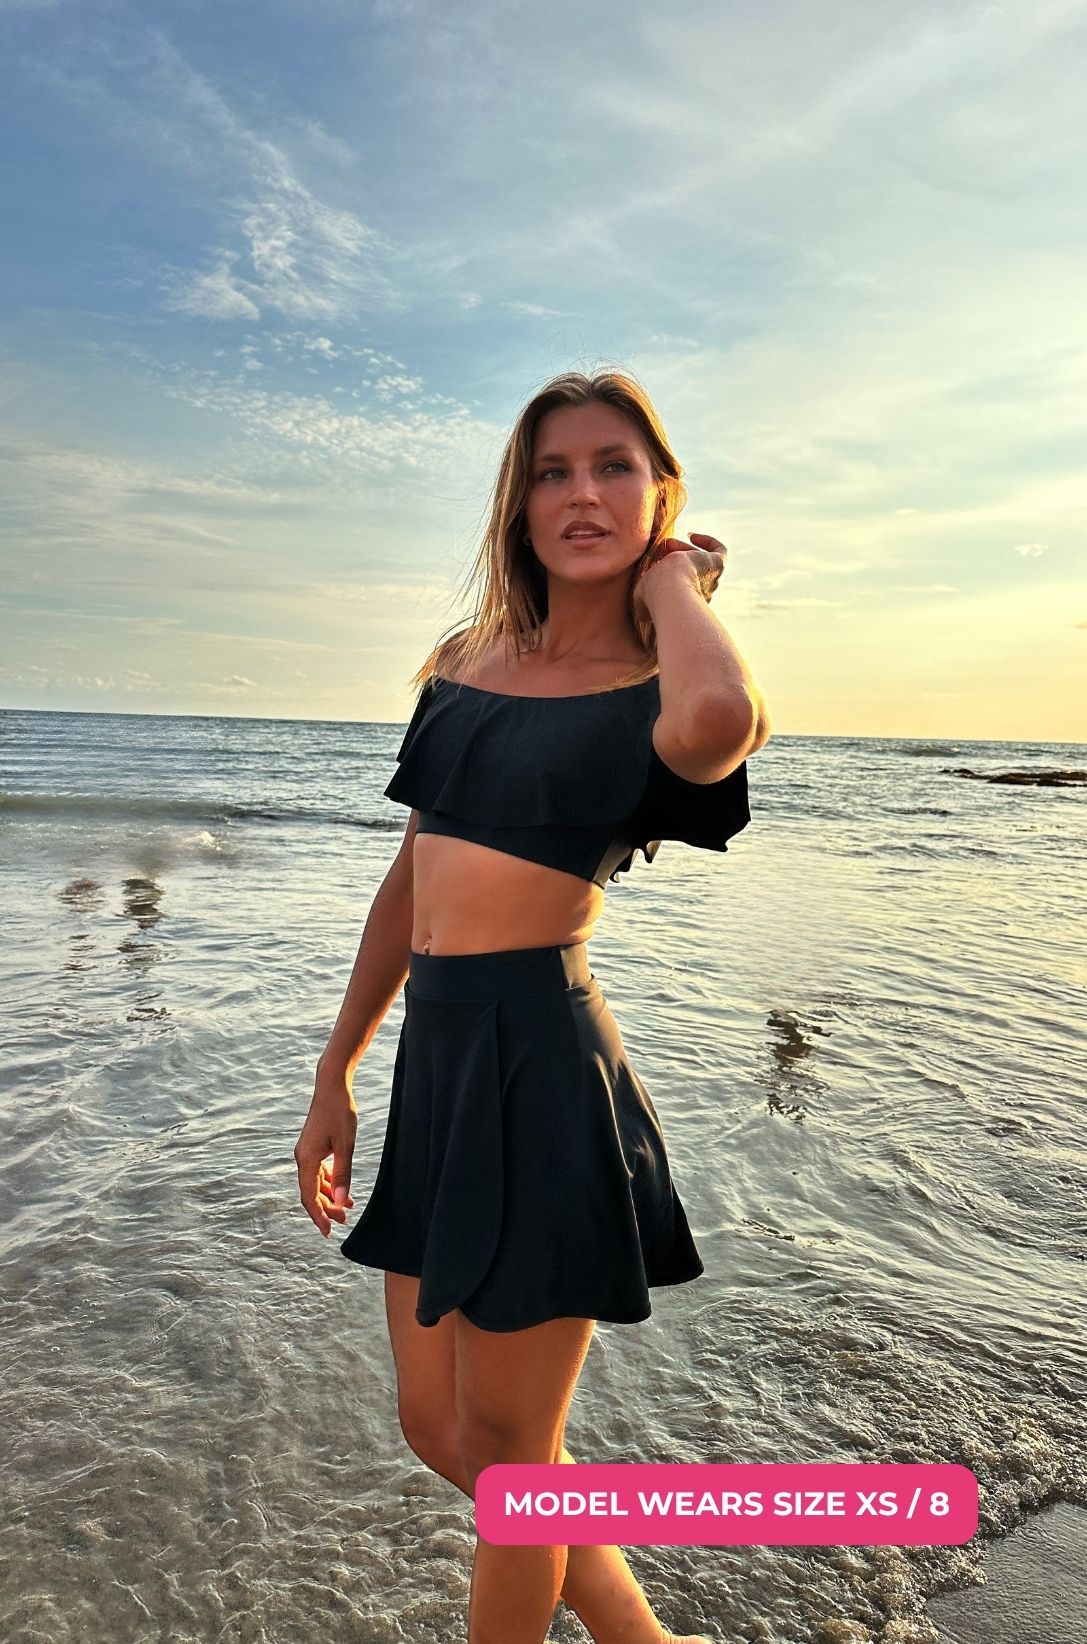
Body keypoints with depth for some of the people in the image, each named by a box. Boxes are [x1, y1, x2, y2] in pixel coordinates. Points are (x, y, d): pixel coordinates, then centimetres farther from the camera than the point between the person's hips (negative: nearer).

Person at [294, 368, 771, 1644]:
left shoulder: (661, 692, -7)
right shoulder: (464, 663, 10)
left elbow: (715, 721, -34)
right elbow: (411, 882, 13)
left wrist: (672, 578, -12)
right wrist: (336, 1078, 15)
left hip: (540, 1064, -7)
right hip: (436, 1055, 7)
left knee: (502, 1449, 12)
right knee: (437, 1426, 21)